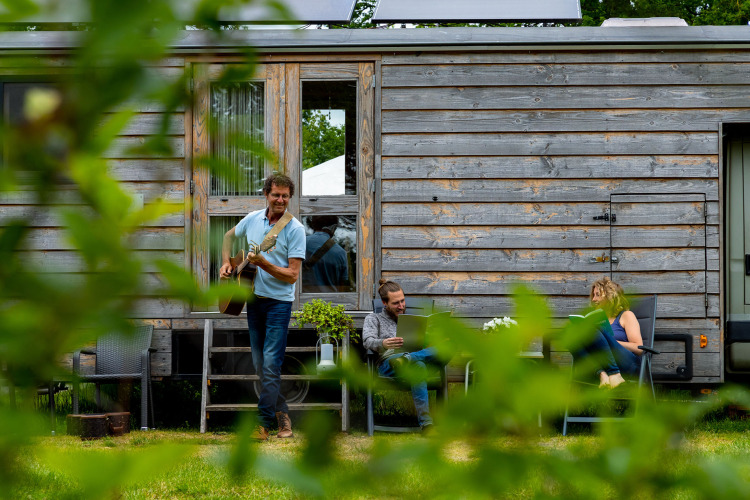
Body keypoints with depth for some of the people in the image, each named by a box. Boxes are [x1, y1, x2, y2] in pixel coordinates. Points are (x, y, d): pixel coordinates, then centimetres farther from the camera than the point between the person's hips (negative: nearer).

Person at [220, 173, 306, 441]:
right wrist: (226, 262, 10)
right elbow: (229, 236, 25)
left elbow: (293, 275, -15)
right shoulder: (252, 219, 4)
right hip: (253, 298, 6)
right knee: (260, 365, 10)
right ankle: (282, 413, 22)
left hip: (279, 302, -6)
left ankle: (263, 423, -10)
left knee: (270, 364, -11)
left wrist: (263, 264, -26)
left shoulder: (294, 229, -11)